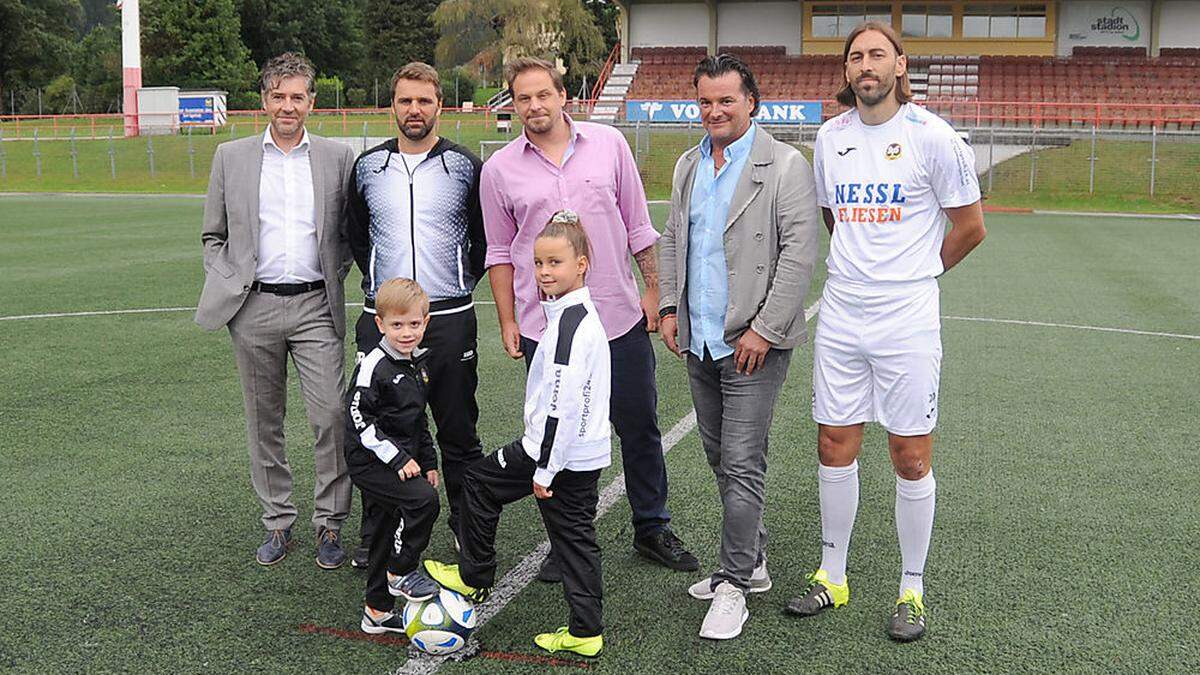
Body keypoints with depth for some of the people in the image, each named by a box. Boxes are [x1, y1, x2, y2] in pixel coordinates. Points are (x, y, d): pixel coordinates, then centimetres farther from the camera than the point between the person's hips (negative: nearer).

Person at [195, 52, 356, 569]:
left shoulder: (338, 158, 5)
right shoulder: (231, 157, 7)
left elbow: (351, 232, 12)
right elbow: (213, 236, 12)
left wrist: (334, 276, 0)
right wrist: (227, 285, 0)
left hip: (315, 307, -1)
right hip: (253, 308, 1)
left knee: (331, 415, -8)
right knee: (264, 422, 9)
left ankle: (330, 525, 6)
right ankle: (277, 522, 21)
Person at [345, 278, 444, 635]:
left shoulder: (418, 364, 11)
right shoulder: (374, 365, -16)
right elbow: (358, 416, -20)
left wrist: (428, 461, 18)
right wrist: (396, 457, -22)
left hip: (402, 461, 8)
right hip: (371, 463, -8)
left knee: (387, 530, 15)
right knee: (424, 500, -25)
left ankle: (378, 611, 27)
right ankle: (402, 572, -5)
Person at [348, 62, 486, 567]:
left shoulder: (464, 166, 2)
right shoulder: (368, 166, 7)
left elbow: (485, 236, 12)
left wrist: (463, 282, 8)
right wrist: (374, 280, 14)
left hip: (449, 318, -2)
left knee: (458, 431, 7)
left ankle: (468, 528, 20)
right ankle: (375, 534, 20)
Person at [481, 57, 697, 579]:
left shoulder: (609, 144, 2)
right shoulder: (500, 169, 1)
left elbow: (637, 224, 8)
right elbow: (500, 253, 7)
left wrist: (652, 287, 6)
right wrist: (507, 321, 3)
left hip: (620, 316, 1)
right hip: (545, 325, -1)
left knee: (640, 427, 10)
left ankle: (652, 529, 27)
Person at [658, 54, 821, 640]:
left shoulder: (784, 165, -9)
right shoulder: (688, 166, 13)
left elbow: (800, 253, -13)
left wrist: (764, 330, -17)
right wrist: (669, 307, 10)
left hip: (752, 342, -7)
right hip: (699, 340, 7)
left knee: (742, 464, -5)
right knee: (721, 458, 14)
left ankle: (733, 584, 5)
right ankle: (751, 562, 28)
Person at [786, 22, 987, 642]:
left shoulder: (932, 137, -7)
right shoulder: (830, 137, 8)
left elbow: (969, 226, 1)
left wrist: (917, 274, 11)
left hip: (907, 322, -4)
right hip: (840, 317, 4)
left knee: (910, 455, 3)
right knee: (835, 448, 9)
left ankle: (912, 590, 18)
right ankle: (832, 576, 24)